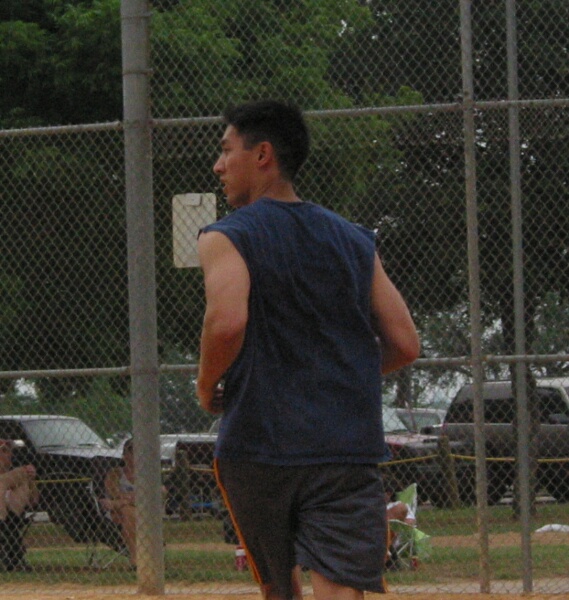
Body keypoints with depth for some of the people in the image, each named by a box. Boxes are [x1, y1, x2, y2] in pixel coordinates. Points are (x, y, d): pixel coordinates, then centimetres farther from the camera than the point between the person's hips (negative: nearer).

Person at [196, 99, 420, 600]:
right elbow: (405, 344, 9)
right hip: (350, 447, 2)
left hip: (258, 444, -2)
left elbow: (227, 321, -20)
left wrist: (207, 385, -2)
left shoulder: (226, 238, -1)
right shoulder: (356, 242, 13)